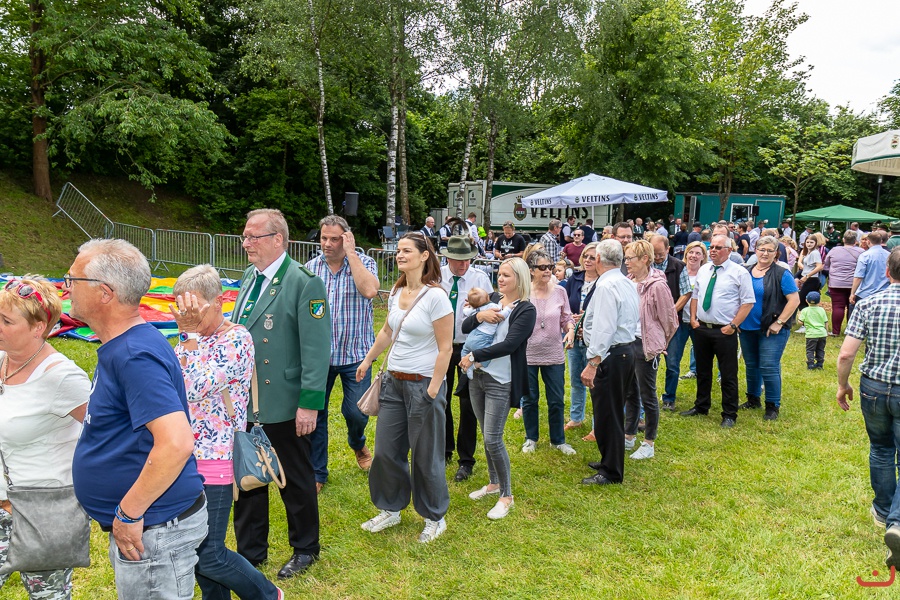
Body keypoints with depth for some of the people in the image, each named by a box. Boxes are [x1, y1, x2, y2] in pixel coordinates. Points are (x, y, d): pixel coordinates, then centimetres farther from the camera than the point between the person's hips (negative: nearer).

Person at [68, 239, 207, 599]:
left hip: (155, 529, -10)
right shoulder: (119, 348, 7)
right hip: (134, 526, 10)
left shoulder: (135, 356, -24)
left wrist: (128, 514, -23)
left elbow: (177, 442, -33)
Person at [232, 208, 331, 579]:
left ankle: (304, 549, 33)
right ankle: (250, 552, 35)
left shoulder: (304, 282, -16)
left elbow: (317, 349, -18)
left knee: (296, 480, 12)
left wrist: (310, 403, -20)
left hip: (284, 405, -7)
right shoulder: (250, 276, 8)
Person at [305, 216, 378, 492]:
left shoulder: (364, 263, -5)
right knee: (314, 414, 7)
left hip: (354, 354, -2)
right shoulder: (311, 267, 2)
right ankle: (317, 473, 25)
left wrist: (351, 253, -20)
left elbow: (369, 290, -26)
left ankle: (358, 443, 39)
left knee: (356, 412, 2)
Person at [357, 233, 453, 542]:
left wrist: (432, 392, -16)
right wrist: (368, 360, 27)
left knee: (425, 456, 6)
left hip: (423, 383, -6)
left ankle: (435, 518, 26)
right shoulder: (396, 293, 5)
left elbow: (445, 348, -15)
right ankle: (391, 509, 32)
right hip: (394, 380, 7)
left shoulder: (435, 295, -16)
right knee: (386, 450, 11)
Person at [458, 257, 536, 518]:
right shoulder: (493, 299, 8)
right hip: (478, 375, 7)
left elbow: (509, 344, -20)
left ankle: (506, 495, 10)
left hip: (501, 381, -6)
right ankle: (494, 482, 35)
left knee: (493, 438, -6)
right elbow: (465, 328, 6)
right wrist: (479, 315, -15)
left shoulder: (526, 310, -10)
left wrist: (473, 356, -19)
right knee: (486, 435, 17)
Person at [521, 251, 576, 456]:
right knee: (529, 400, 13)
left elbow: (566, 318, 7)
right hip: (528, 354, -1)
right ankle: (531, 439, 31)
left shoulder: (559, 292, -2)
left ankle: (557, 440, 28)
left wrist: (570, 330, -12)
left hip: (554, 355, 2)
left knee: (556, 401, 9)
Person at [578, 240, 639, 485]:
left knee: (606, 414, 0)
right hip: (628, 350, 10)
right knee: (614, 411, 20)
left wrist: (592, 364, -24)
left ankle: (611, 472, 10)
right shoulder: (629, 284, 11)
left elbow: (603, 329, -24)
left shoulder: (606, 286, -19)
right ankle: (610, 462, 33)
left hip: (610, 355, -10)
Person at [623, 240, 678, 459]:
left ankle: (649, 445, 18)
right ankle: (628, 437, 32)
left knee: (647, 396, 5)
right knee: (630, 393, 17)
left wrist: (659, 345, 3)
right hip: (627, 343, 7)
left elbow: (668, 320, -8)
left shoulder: (657, 285, -16)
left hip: (646, 346, -7)